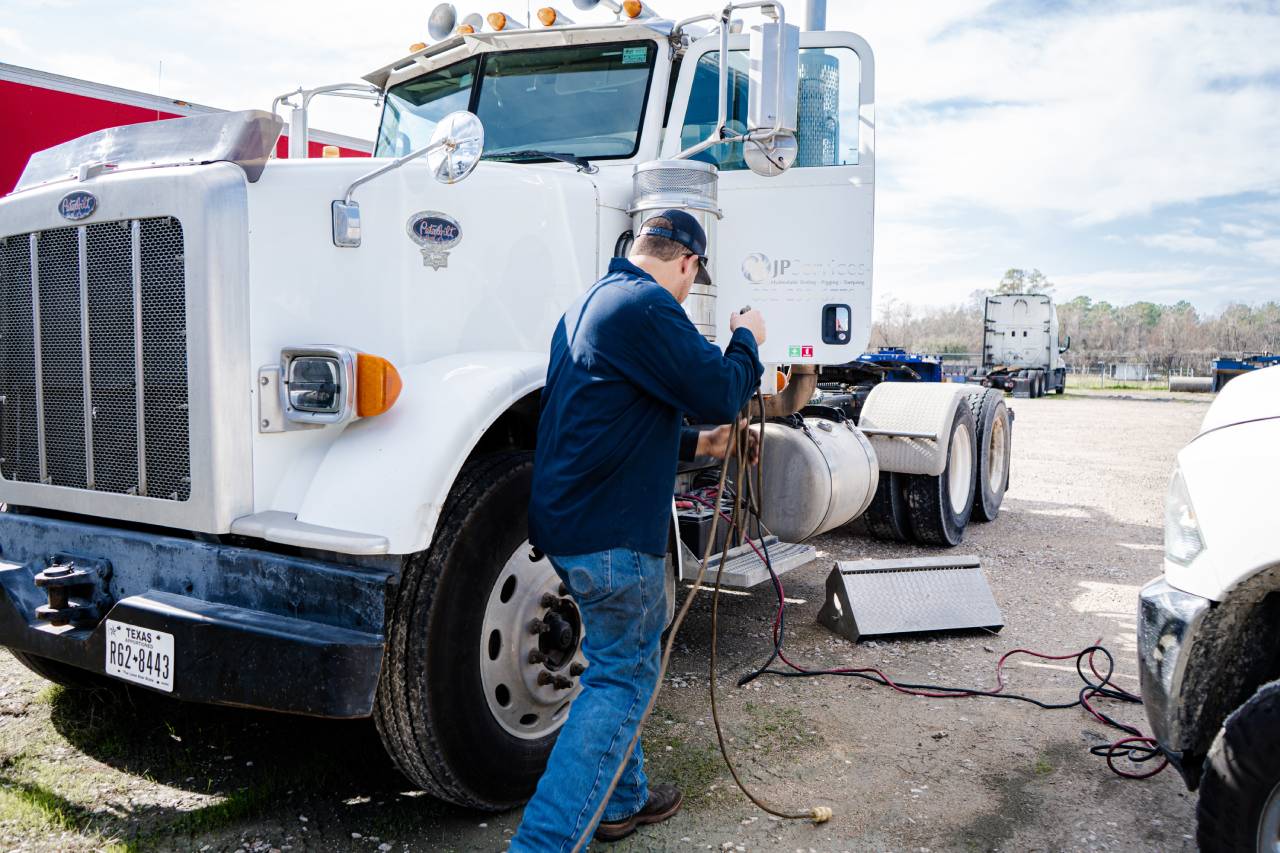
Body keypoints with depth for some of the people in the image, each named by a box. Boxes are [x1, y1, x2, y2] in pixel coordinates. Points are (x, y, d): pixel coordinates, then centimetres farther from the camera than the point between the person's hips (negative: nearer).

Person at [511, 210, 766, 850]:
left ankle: (621, 799, 36)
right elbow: (720, 394, -14)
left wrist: (695, 444, 31)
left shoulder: (589, 304, 19)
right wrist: (746, 339, 5)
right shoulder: (647, 305, -15)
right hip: (614, 533, -10)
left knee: (617, 664, 22)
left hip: (563, 521, 10)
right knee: (624, 680, -1)